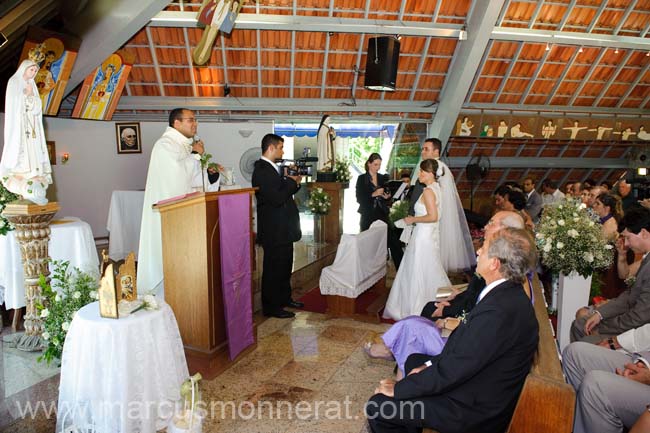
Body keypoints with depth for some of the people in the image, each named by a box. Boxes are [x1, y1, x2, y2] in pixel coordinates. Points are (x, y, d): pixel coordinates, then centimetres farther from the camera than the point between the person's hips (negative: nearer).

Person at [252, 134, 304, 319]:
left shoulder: (273, 168, 12)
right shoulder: (261, 170, -18)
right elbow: (277, 198, -25)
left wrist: (294, 182, 1)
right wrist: (291, 182, -13)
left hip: (284, 228, 10)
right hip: (273, 230, -10)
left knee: (285, 266, 20)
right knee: (273, 268, 1)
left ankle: (285, 298, 34)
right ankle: (271, 307, 13)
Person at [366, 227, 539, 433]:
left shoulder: (499, 311, -33)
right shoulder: (507, 294, -2)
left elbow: (452, 371, -27)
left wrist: (398, 389, -15)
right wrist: (430, 364, 2)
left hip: (474, 410, -10)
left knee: (377, 406, -8)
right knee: (413, 360, 26)